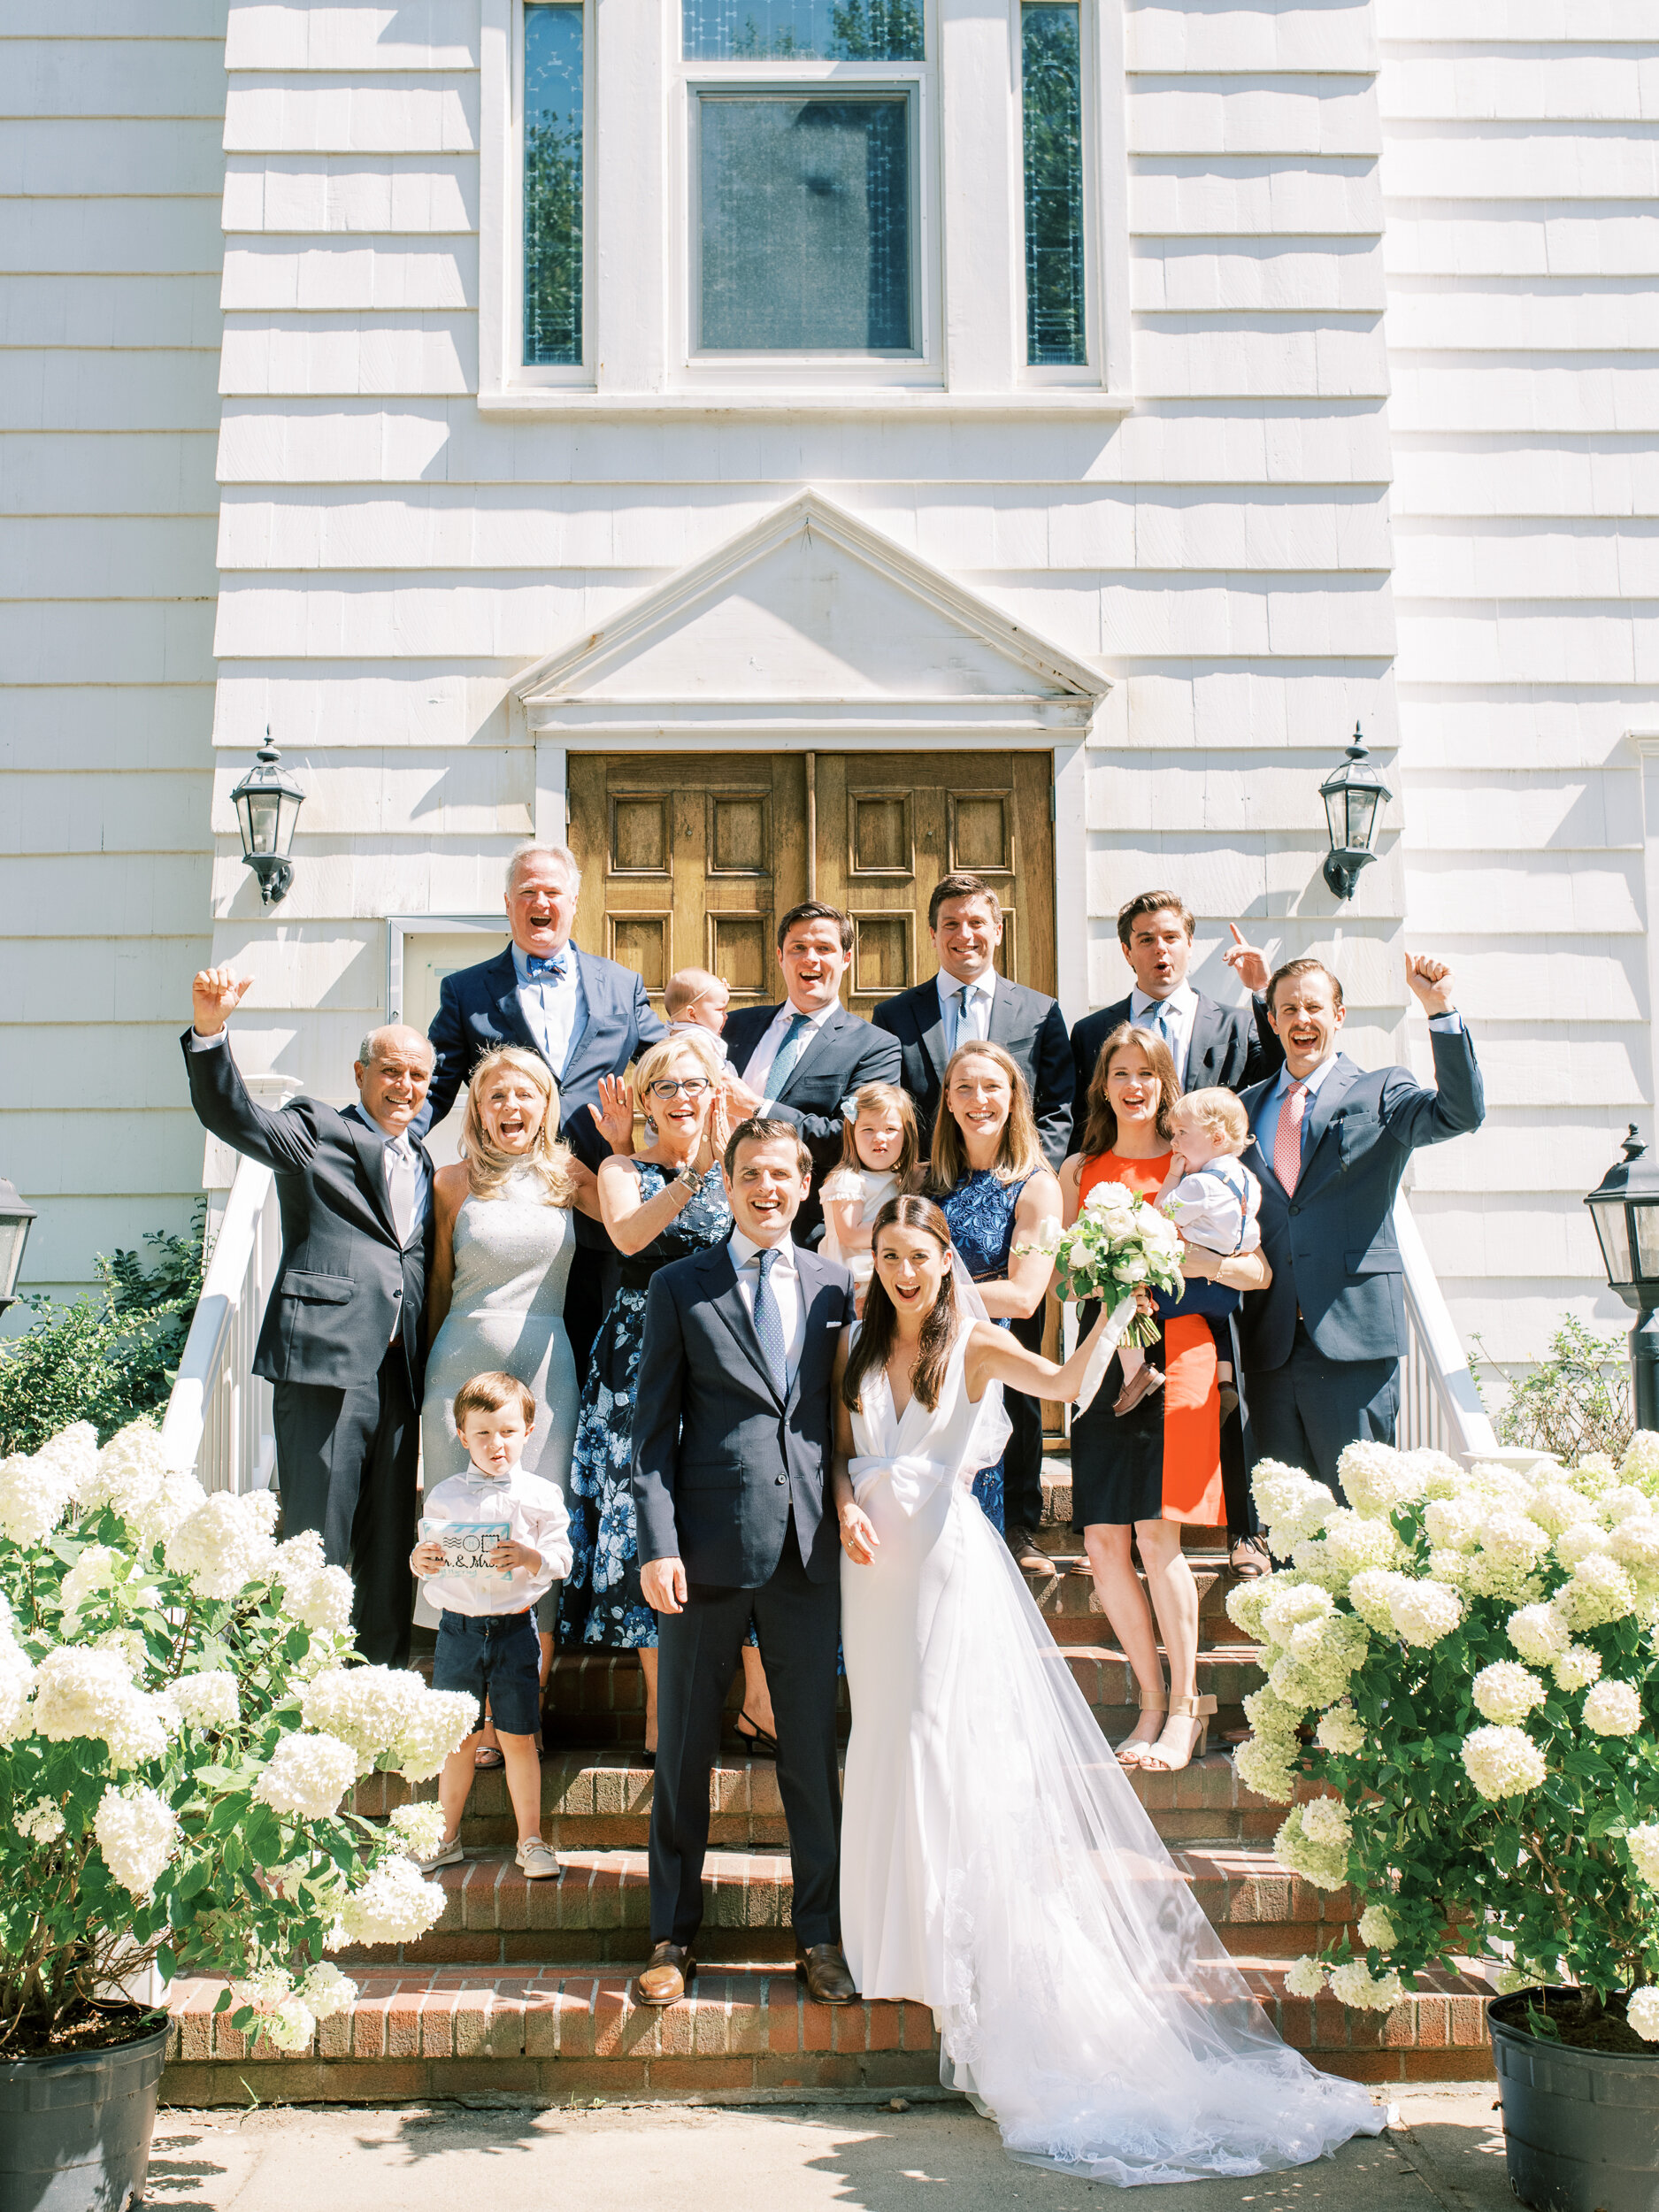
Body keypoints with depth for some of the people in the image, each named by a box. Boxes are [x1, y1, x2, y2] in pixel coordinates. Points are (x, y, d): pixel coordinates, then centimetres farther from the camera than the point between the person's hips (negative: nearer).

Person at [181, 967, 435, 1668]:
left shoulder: (422, 1162, 21)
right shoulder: (317, 1130, 5)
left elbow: (424, 1263, 19)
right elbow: (230, 1115, -11)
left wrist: (427, 1363, 6)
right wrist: (209, 1029, -28)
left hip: (398, 1371, 6)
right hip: (326, 1360, -6)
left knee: (391, 1554, 11)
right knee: (316, 1547, -3)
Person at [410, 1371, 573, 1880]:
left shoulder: (541, 1495, -1)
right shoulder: (443, 1496, 5)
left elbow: (561, 1559, -5)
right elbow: (426, 1551, 9)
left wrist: (530, 1557, -25)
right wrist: (419, 1561, -14)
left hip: (514, 1627, -1)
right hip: (458, 1627, 1)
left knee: (517, 1739, 2)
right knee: (460, 1739, 9)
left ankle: (531, 1840, 15)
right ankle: (447, 1837, 23)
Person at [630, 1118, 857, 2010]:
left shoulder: (835, 1285, 9)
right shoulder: (679, 1288, 4)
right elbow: (654, 1430, 0)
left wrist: (850, 1503, -3)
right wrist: (657, 1545, -8)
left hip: (808, 1544, 2)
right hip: (708, 1543, -1)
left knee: (814, 1749, 8)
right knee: (683, 1749, 8)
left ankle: (820, 1934, 22)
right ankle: (673, 1934, 21)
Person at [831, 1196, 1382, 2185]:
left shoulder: (976, 1346, -3)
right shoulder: (858, 1350, 9)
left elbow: (1062, 1382, -19)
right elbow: (841, 1450, 12)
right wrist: (848, 1508, -6)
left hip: (951, 1557, -4)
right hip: (876, 1563, 5)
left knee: (949, 1741, -5)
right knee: (887, 1740, 9)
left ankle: (964, 1946, 5)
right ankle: (902, 1943, 21)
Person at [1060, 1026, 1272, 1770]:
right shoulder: (1078, 1171, 15)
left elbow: (1259, 1271, 1)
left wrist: (1204, 1261, -18)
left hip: (1175, 1351, -4)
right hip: (1102, 1357, 4)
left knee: (1156, 1533, -12)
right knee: (1102, 1541, -1)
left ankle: (1185, 1706, 2)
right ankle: (1153, 1701, 13)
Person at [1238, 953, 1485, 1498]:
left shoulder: (1381, 1093, 4)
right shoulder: (1247, 1107, 16)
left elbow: (1461, 1113, -15)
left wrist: (1440, 1010, -23)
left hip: (1353, 1339, -4)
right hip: (1270, 1347, 4)